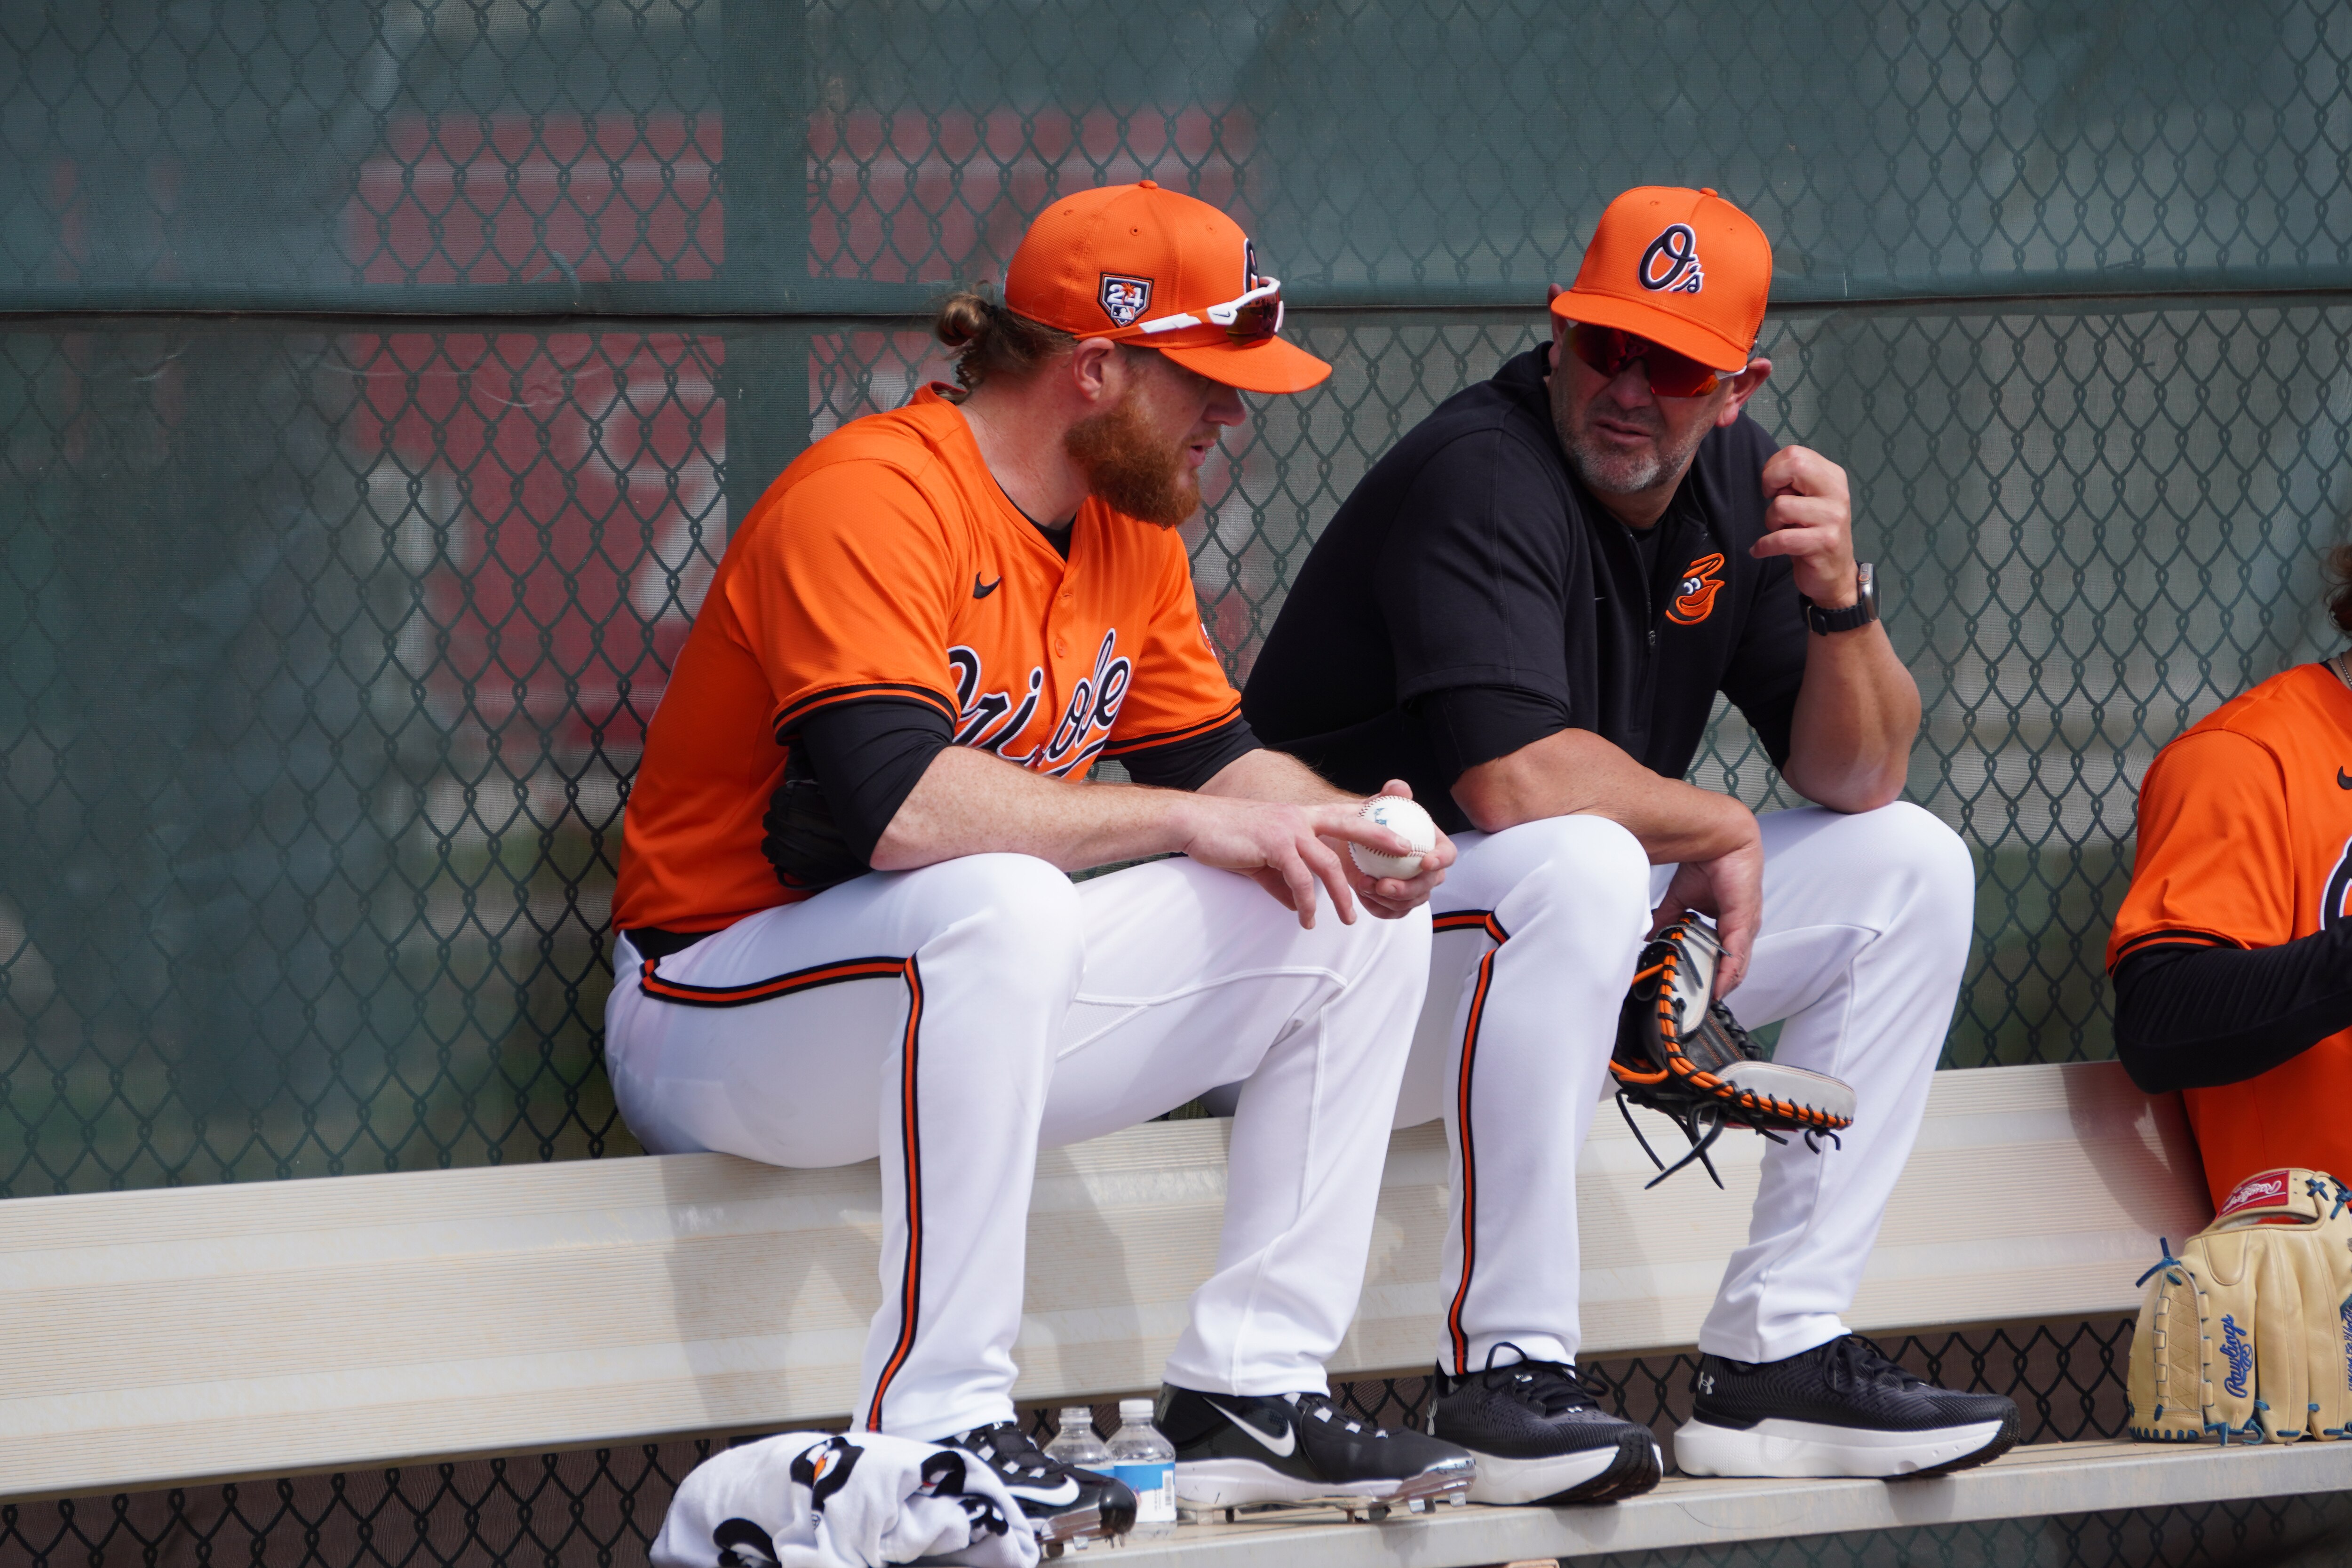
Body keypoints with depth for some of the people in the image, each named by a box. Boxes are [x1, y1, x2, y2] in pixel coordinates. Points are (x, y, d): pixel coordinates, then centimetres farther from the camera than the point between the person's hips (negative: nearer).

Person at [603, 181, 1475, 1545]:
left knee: (1361, 920, 1)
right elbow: (890, 802, -34)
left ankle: (1251, 1394, -1)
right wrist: (1188, 822, -27)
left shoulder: (1131, 525, 7)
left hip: (975, 995, 9)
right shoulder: (873, 499, -21)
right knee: (999, 901, -40)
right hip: (715, 1013, -9)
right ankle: (936, 1425, -35)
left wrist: (1338, 825, -9)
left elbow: (1212, 755, 14)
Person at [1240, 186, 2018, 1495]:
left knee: (1911, 868, 3)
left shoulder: (1733, 484, 4)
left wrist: (1840, 598, -15)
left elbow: (1860, 779, 4)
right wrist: (1716, 829, -16)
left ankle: (1779, 1350, -2)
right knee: (1581, 865, -38)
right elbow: (1515, 783, -33)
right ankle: (1502, 1372, -31)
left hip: (1593, 931, 9)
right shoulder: (1481, 477, -21)